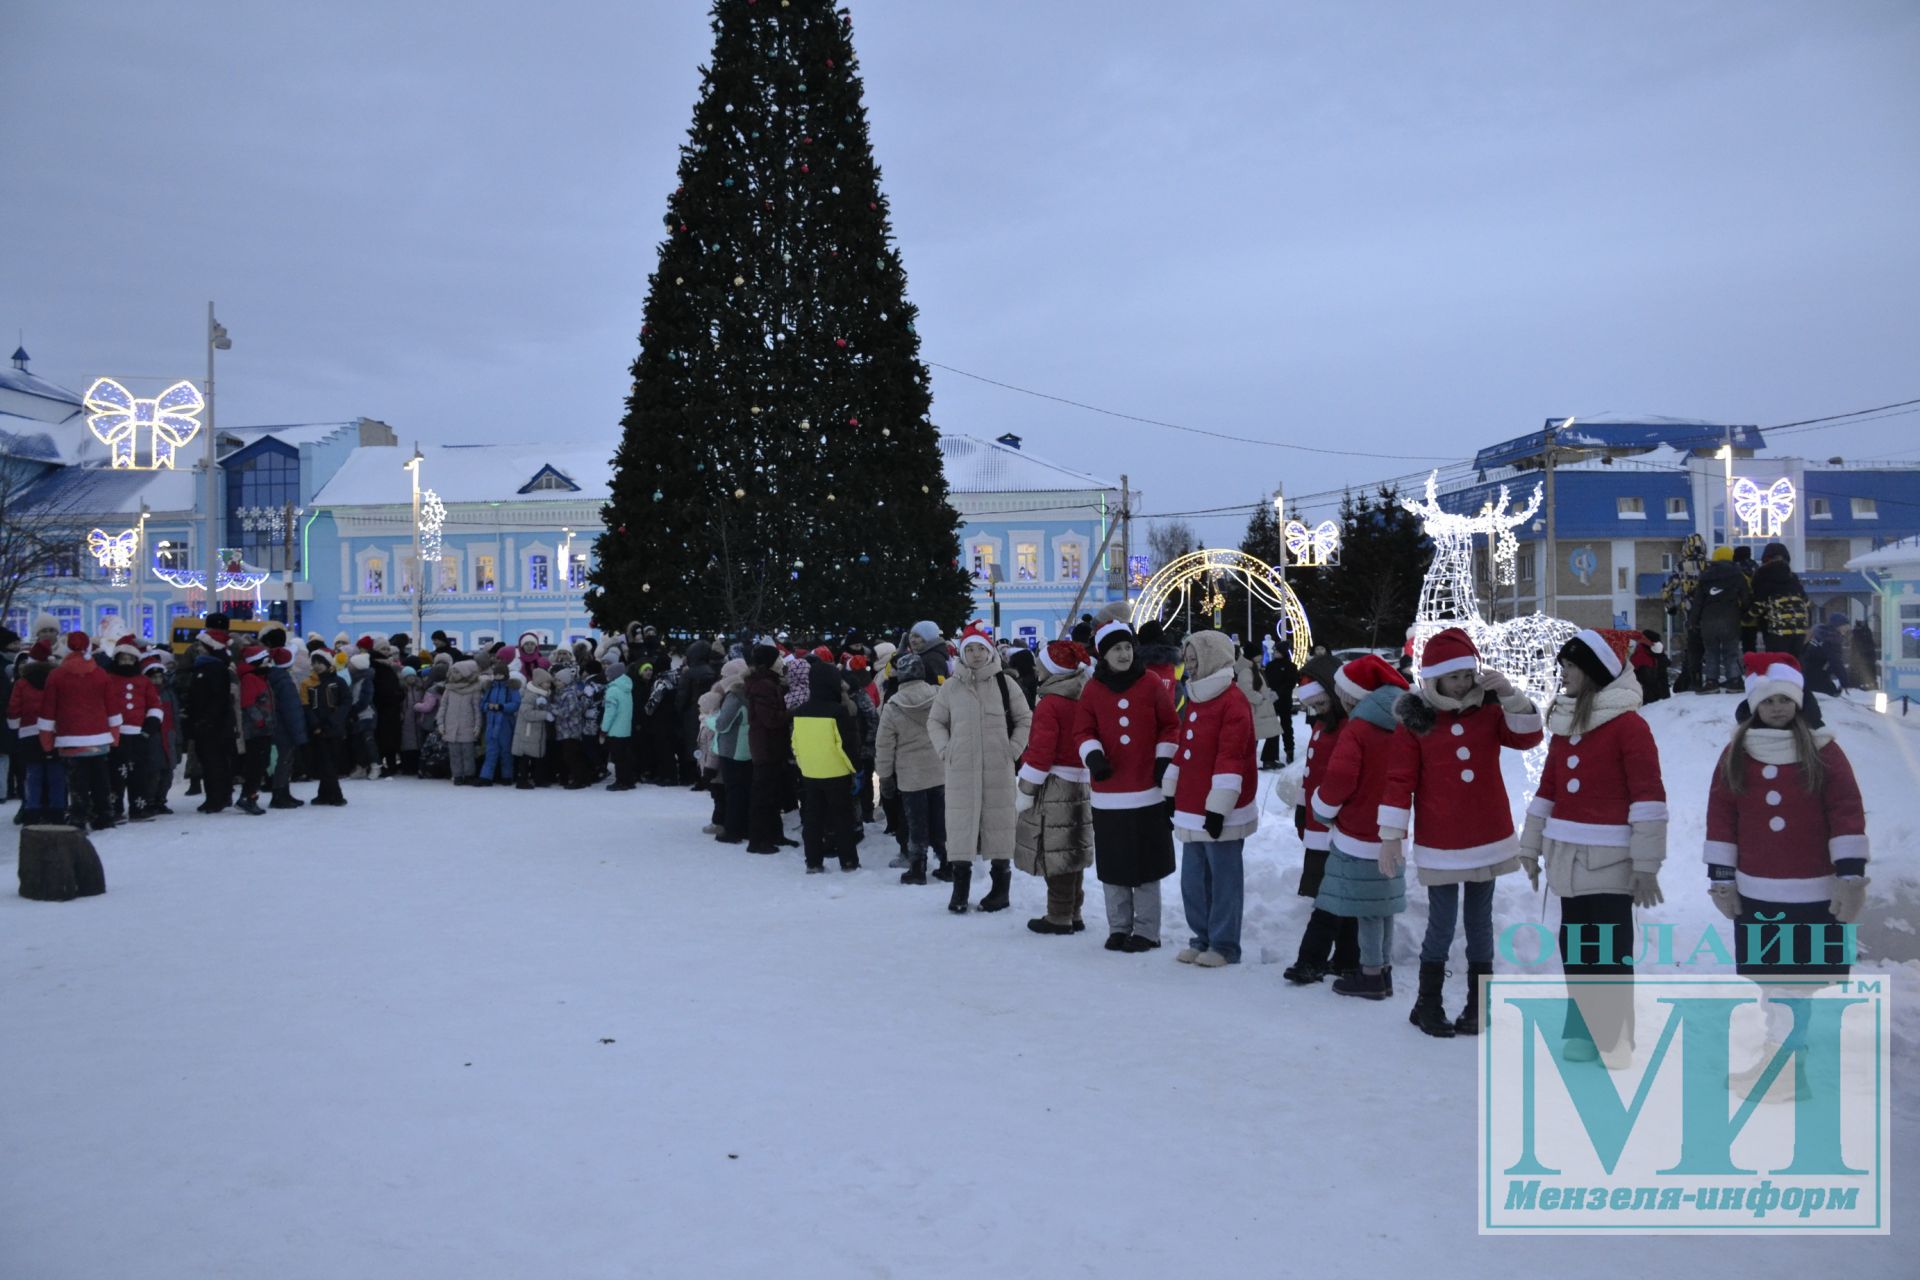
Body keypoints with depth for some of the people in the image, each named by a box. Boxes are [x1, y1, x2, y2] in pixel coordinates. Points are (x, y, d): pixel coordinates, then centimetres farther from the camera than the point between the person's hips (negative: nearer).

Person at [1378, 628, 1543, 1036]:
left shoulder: (1490, 710, 4)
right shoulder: (1414, 720, -5)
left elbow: (1528, 736, -8)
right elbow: (1400, 780, -6)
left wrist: (1510, 694, -18)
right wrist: (1392, 835, -8)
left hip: (1489, 839, 3)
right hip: (1440, 845, -3)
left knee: (1479, 922, 12)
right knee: (1441, 925, 0)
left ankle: (1478, 1007, 23)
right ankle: (1428, 1005, 17)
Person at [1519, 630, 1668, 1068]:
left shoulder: (1627, 724, -11)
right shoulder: (1564, 722, 13)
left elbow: (1648, 795, -14)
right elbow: (1548, 788, 17)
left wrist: (1647, 864, -16)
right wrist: (1531, 846, 17)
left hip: (1609, 860, -7)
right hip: (1568, 857, 7)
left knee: (1609, 949, -4)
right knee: (1575, 945, 12)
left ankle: (1614, 1042, 5)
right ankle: (1583, 1031, 23)